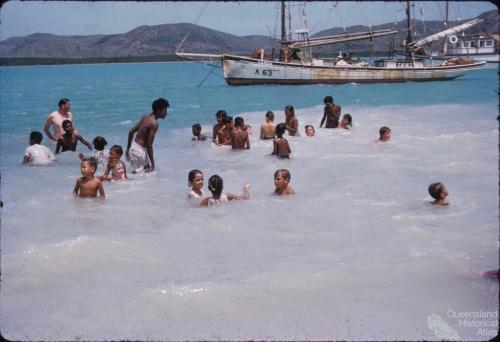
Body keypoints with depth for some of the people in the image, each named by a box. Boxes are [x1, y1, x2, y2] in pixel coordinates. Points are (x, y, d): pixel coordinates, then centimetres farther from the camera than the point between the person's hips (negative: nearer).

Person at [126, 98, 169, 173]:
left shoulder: (146, 117, 8)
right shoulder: (154, 124, -19)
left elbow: (131, 132, 14)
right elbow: (149, 145, -22)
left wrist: (128, 148, 23)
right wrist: (152, 164, -16)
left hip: (133, 147, 9)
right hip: (139, 150, -9)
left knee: (148, 168, 19)